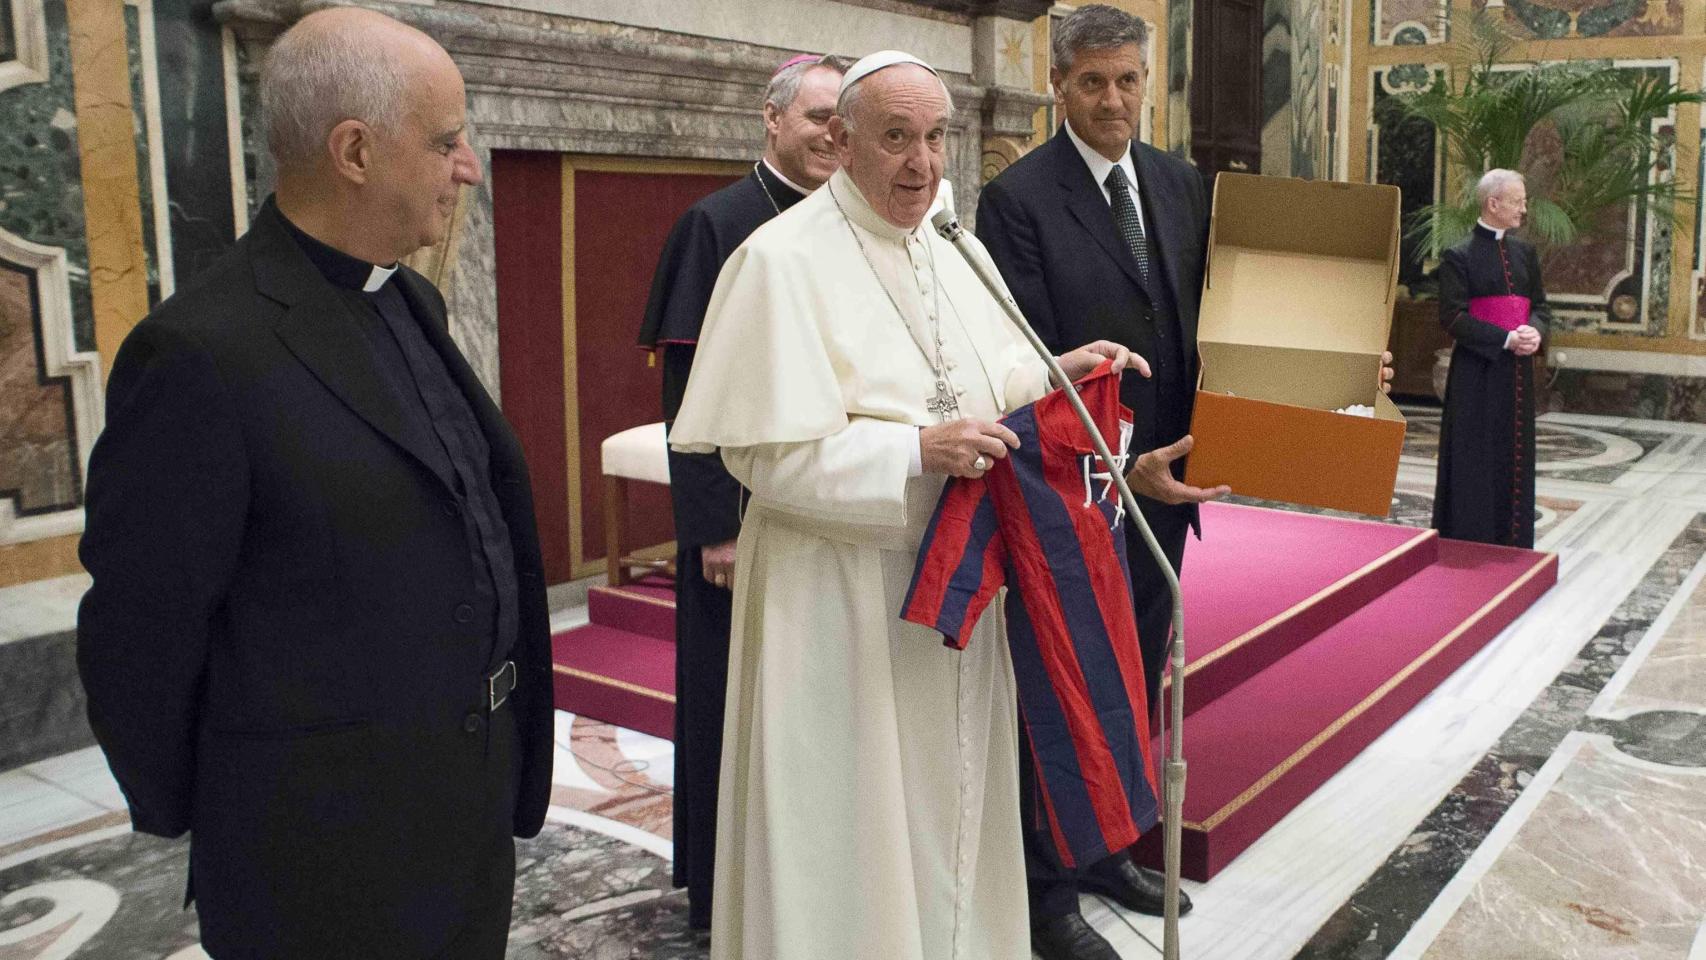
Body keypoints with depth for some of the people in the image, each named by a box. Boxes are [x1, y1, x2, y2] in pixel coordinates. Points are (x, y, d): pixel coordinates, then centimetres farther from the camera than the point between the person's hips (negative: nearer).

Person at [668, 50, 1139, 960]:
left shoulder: (939, 252, 8)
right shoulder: (782, 259, -16)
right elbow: (769, 450, -19)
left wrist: (1057, 371, 1)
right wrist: (918, 452, -27)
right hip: (840, 594, -7)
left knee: (945, 797, 20)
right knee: (848, 815, 6)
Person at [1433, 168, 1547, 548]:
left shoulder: (1525, 253, 13)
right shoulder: (1459, 256, -5)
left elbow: (1540, 306, 17)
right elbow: (1452, 316, -11)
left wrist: (1535, 331, -6)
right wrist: (1506, 339, -18)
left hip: (1517, 373, 6)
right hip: (1477, 374, -6)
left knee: (1515, 458, 8)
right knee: (1475, 462, -2)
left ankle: (1512, 544, 17)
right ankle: (1468, 545, 6)